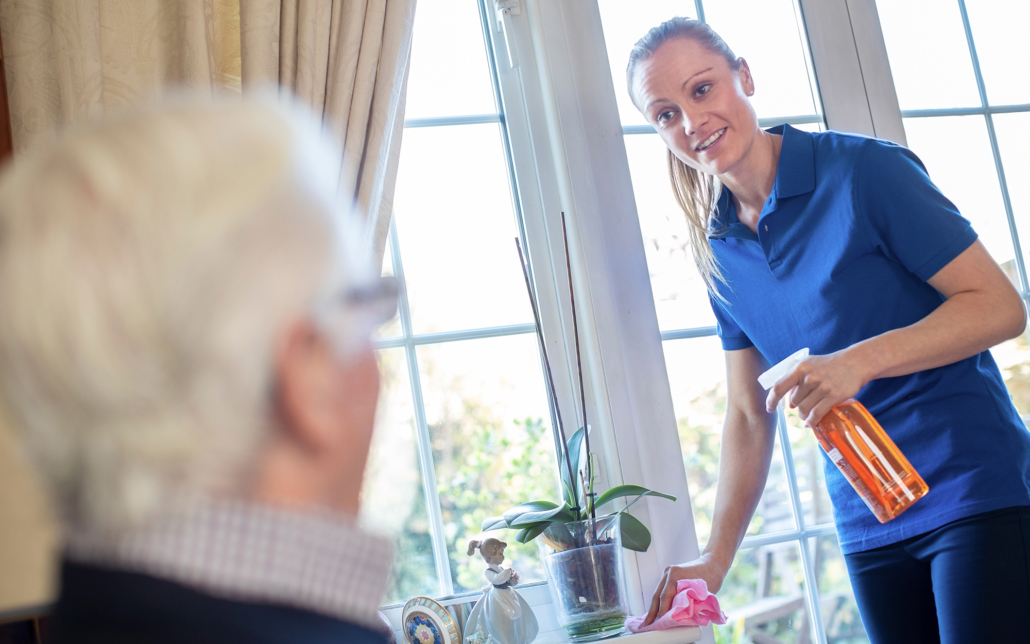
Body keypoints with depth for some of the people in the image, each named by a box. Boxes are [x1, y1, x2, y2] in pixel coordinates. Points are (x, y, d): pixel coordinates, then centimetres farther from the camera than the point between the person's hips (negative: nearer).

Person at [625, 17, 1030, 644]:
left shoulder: (866, 171, -9)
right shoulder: (719, 251, 8)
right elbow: (749, 414, 12)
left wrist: (861, 360, -25)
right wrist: (716, 558, 6)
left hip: (976, 491, -5)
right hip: (868, 526, 5)